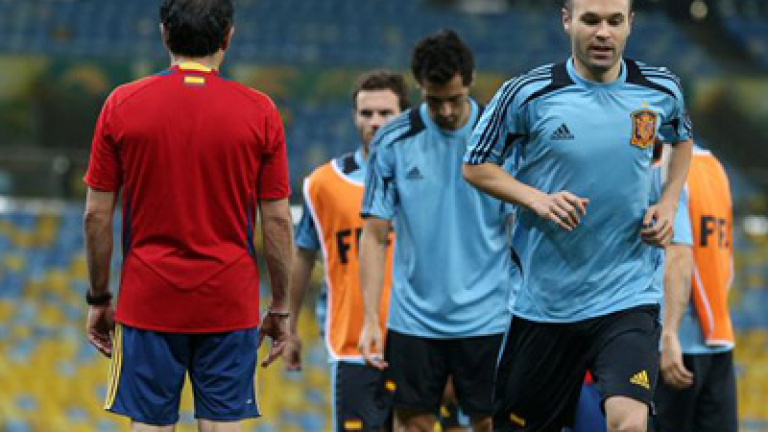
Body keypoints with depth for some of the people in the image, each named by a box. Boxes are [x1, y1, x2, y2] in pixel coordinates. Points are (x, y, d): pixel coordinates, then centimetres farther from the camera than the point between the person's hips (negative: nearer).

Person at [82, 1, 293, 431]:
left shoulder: (121, 105, -2)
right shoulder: (260, 112, -3)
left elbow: (97, 214, 0)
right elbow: (277, 220, -1)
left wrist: (99, 298, 10)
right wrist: (281, 308, 8)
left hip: (147, 302, 0)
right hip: (230, 304, 0)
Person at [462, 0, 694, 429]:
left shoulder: (661, 89, 0)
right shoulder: (526, 94, -8)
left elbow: (682, 139, 22)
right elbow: (475, 165, 3)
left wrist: (668, 204, 6)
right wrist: (537, 199, -13)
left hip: (628, 295, 0)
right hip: (544, 299, 0)